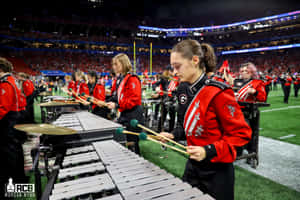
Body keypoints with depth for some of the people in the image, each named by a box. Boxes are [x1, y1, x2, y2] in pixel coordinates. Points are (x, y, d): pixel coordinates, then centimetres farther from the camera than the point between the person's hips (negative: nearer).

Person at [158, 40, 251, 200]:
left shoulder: (218, 93, -23)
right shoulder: (183, 89, -1)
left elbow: (241, 133, -18)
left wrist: (208, 151, -27)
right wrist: (173, 135, -4)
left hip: (216, 170, -6)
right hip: (192, 164, 7)